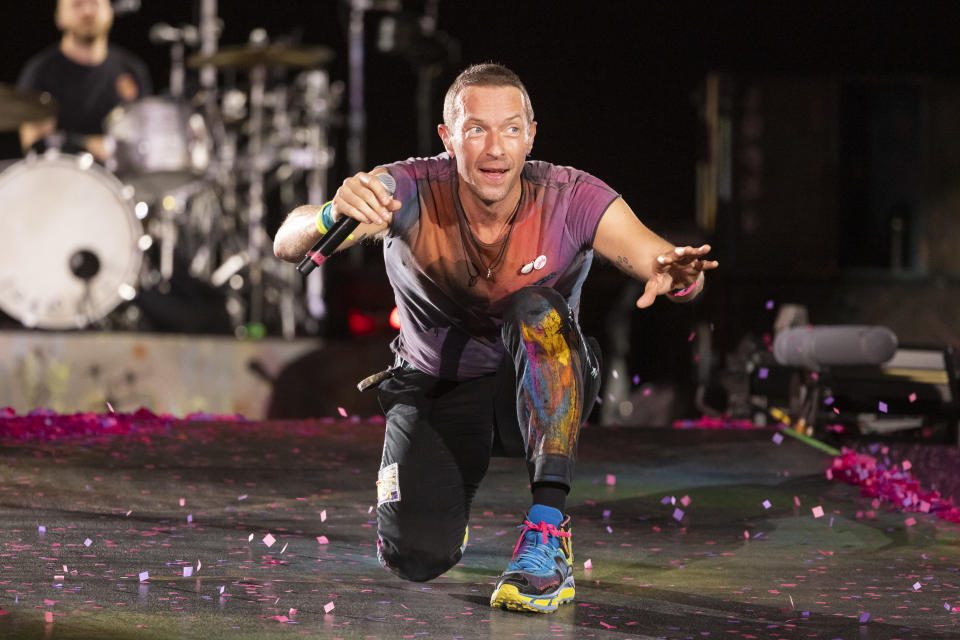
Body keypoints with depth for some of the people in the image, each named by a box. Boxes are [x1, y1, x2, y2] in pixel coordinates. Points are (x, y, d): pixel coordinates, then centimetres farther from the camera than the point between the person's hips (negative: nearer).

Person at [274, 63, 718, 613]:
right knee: (416, 557, -20)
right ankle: (443, 490, 21)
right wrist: (335, 215, -56)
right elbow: (288, 246, -32)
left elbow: (660, 259, -32)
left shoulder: (571, 199, -21)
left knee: (538, 309, -34)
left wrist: (676, 273, -58)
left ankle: (548, 532, -35)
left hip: (546, 390, -1)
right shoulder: (411, 192, -22)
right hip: (436, 388, 1)